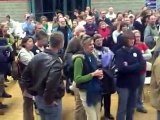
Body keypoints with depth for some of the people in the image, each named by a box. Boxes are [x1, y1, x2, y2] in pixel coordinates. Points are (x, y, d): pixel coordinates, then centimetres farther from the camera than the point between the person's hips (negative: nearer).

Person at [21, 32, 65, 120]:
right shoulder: (56, 62, -24)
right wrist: (49, 100, -21)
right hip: (50, 101, -7)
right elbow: (51, 84, -37)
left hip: (38, 98, 7)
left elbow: (25, 75, 7)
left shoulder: (37, 57, 1)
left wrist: (33, 92, 9)